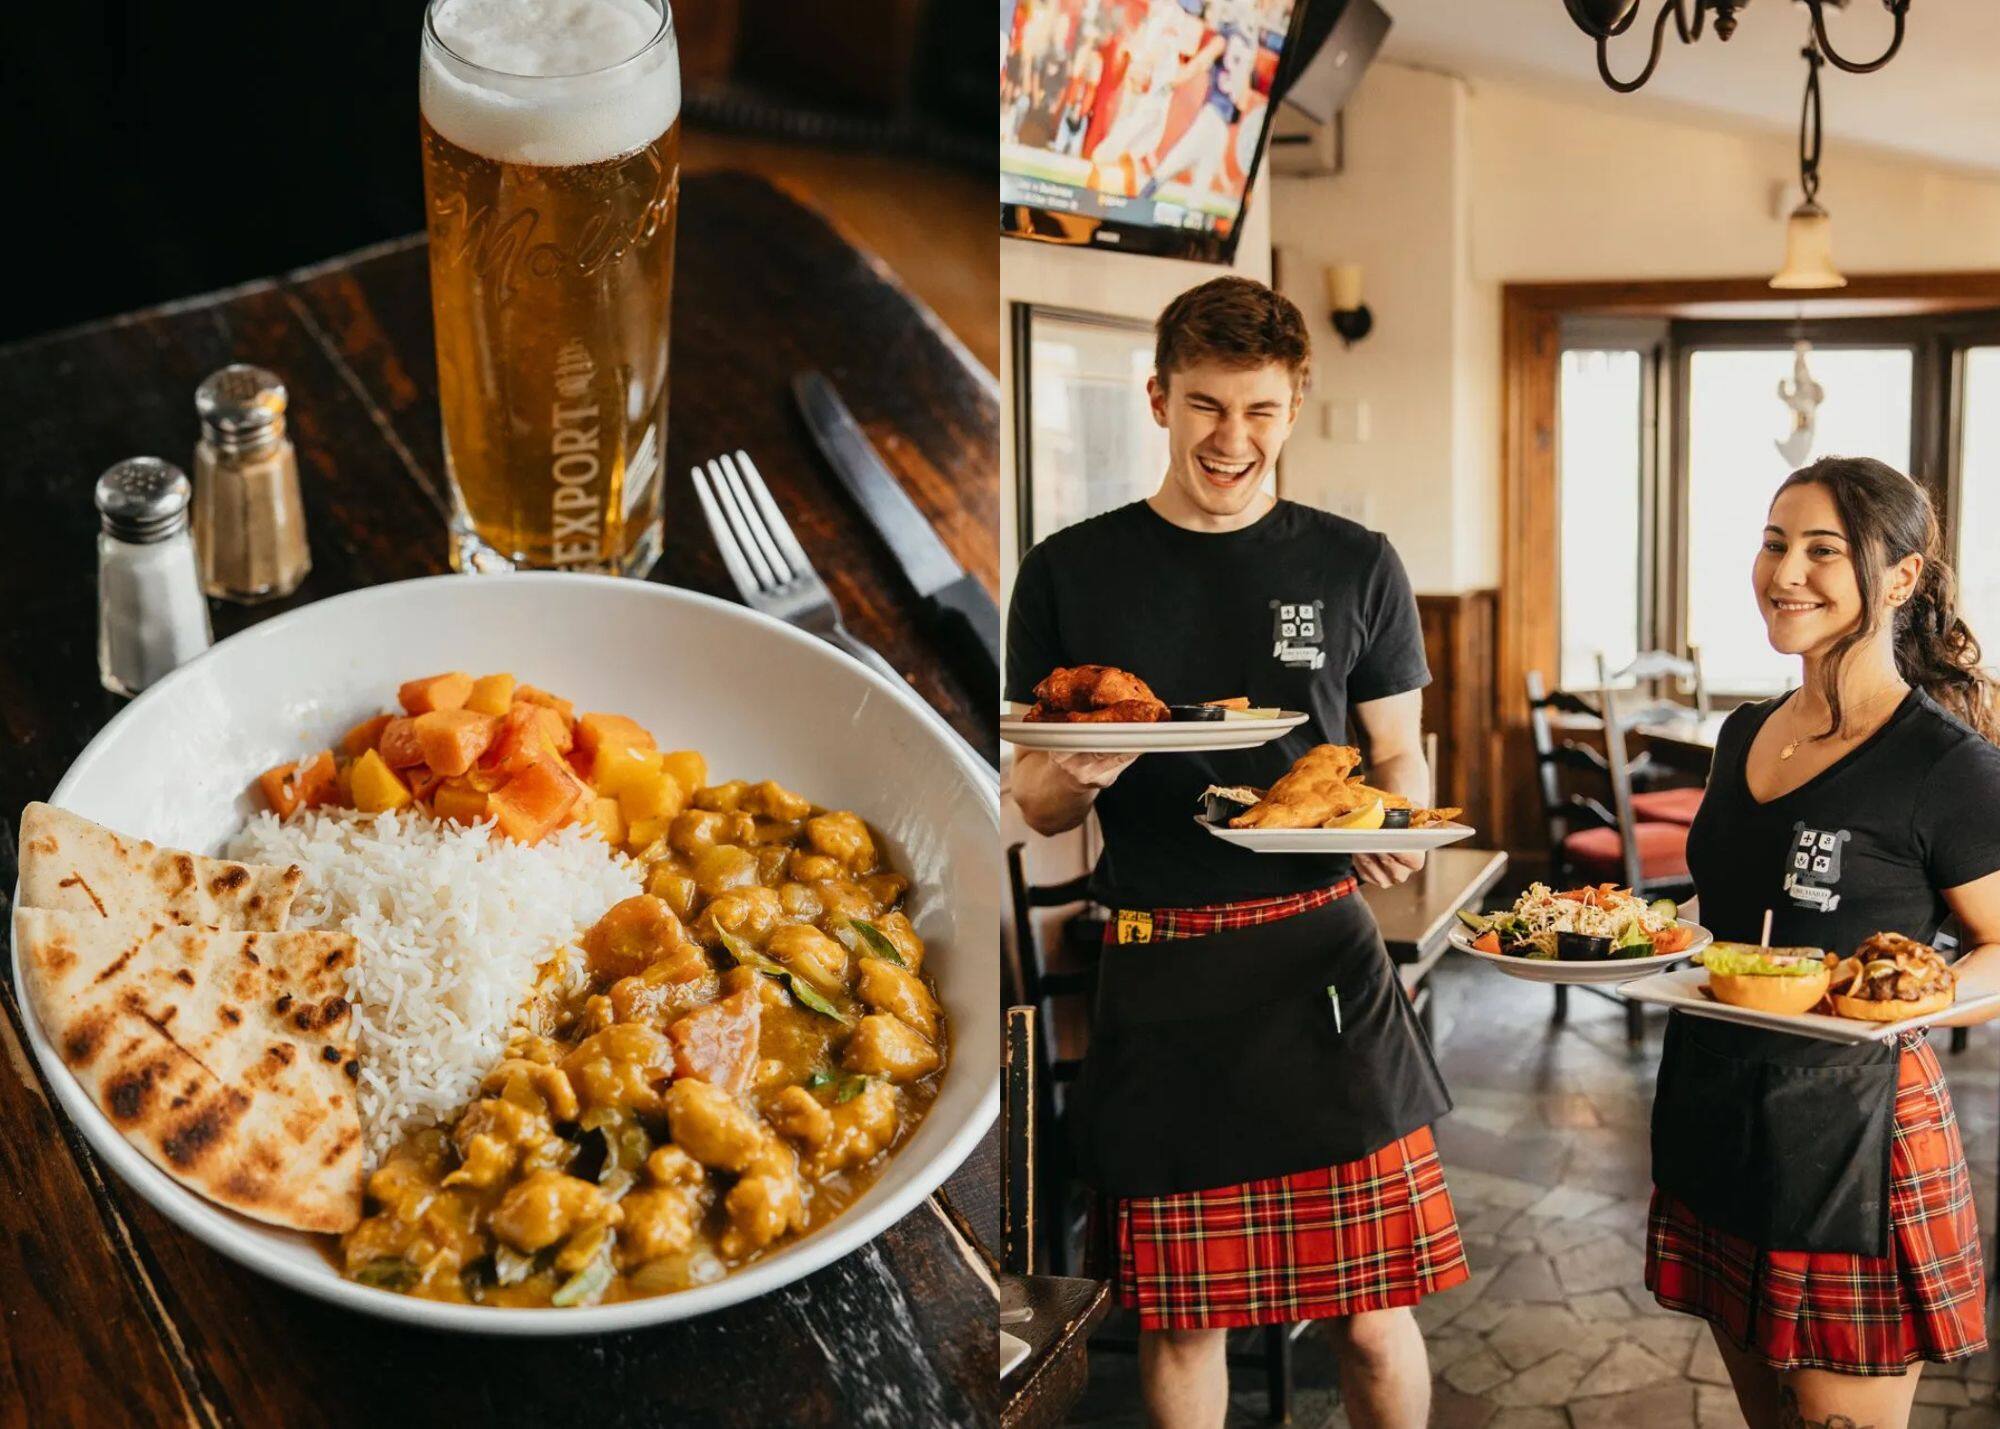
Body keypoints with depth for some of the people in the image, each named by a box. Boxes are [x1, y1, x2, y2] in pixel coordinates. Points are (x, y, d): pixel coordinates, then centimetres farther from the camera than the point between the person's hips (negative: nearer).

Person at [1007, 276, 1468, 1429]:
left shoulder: (1355, 567, 6)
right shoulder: (1071, 573, 5)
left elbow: (1402, 758, 12)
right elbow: (1037, 808, 7)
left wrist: (1396, 835, -11)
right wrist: (1075, 774, -16)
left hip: (1320, 958, 0)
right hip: (1158, 976, 0)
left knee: (1375, 1315, 2)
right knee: (1180, 1317, 9)